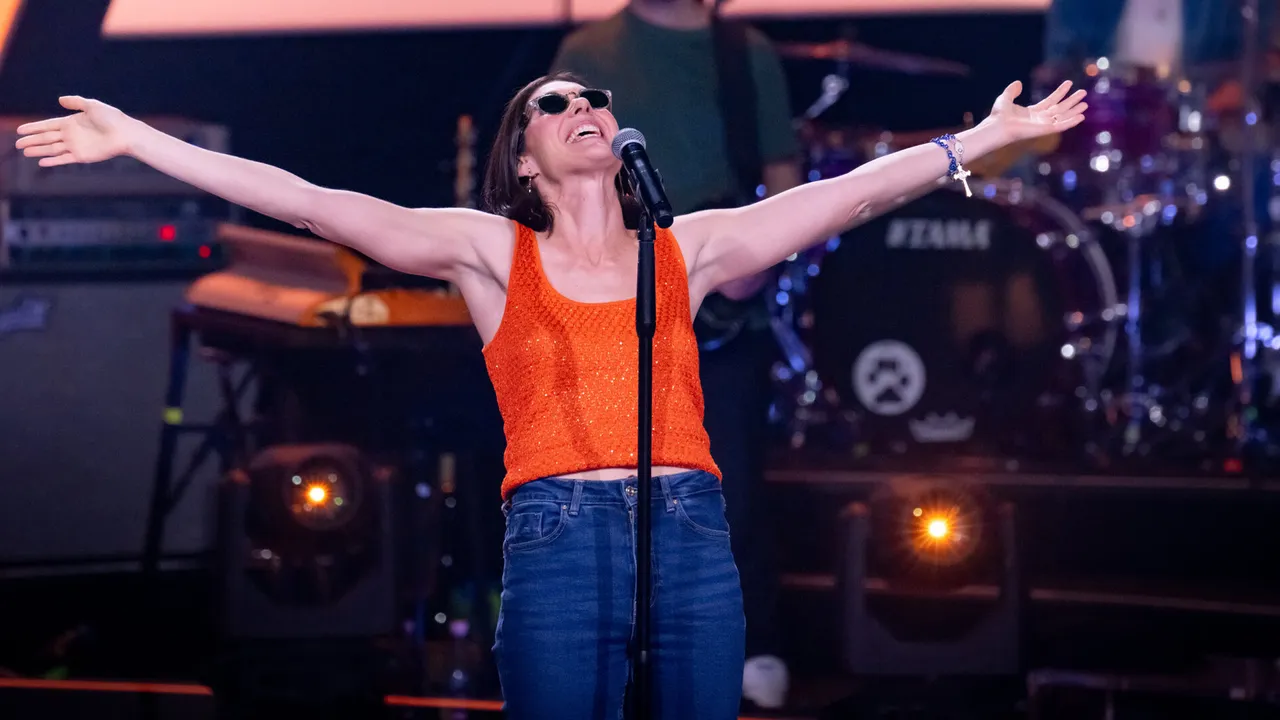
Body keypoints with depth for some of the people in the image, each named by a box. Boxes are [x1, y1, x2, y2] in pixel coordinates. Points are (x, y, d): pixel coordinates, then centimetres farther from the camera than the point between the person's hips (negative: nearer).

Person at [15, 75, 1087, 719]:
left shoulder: (689, 248, 16)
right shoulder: (493, 252, 10)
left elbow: (847, 194, 13)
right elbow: (310, 204, 4)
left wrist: (984, 138, 9)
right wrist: (137, 142, -2)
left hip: (694, 534, 2)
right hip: (557, 536, -2)